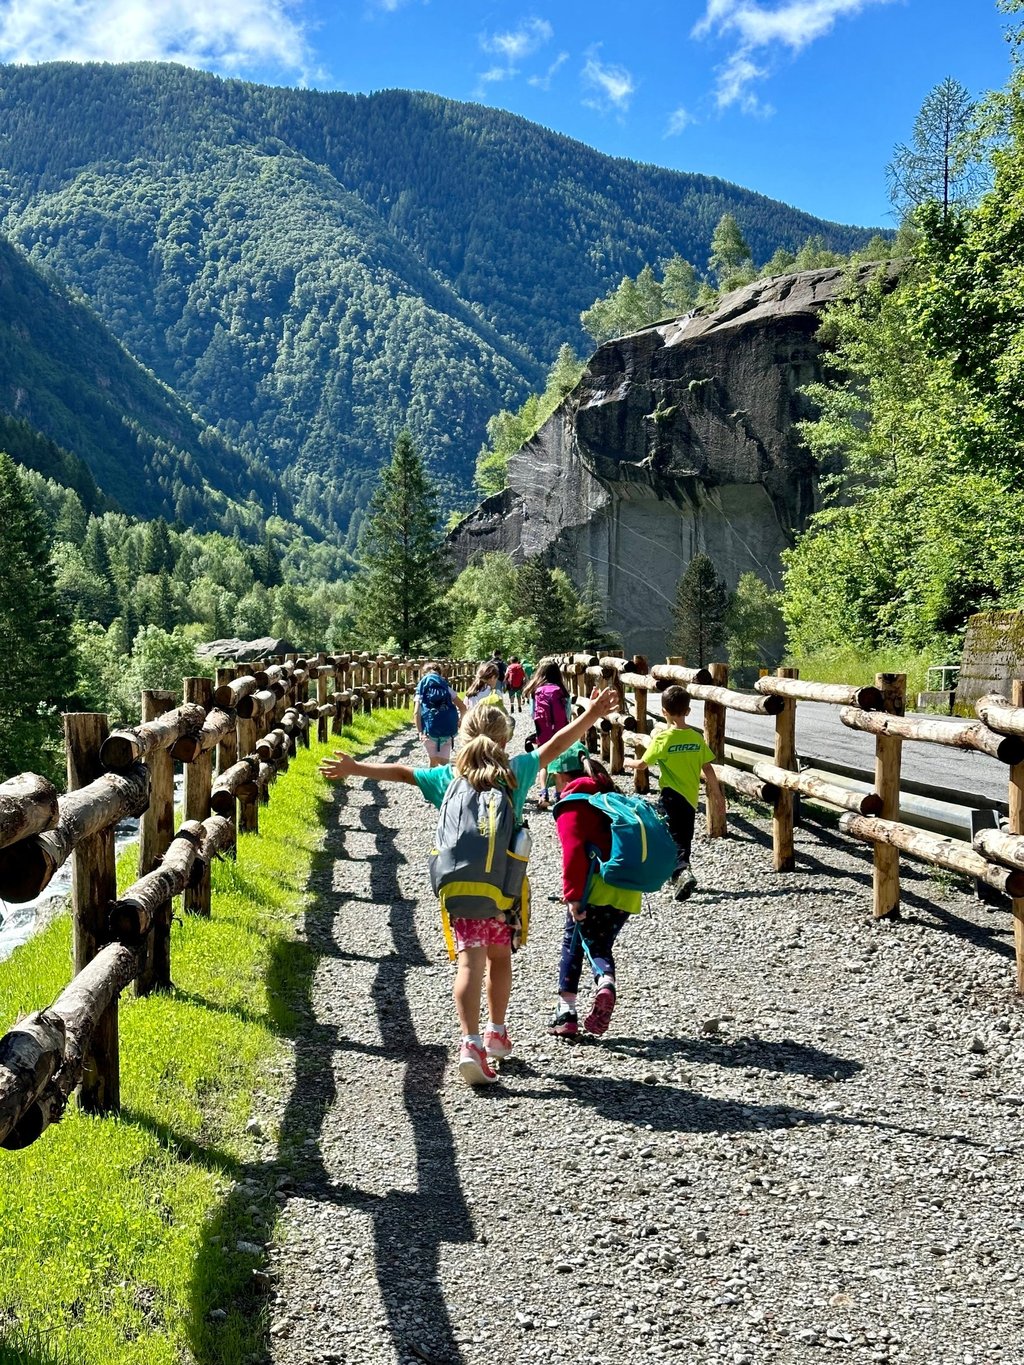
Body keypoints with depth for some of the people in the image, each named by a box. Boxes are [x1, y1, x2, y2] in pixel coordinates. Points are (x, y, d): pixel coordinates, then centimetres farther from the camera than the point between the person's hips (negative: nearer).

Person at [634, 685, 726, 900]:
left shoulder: (662, 738, -12)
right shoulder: (697, 737, 0)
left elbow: (643, 765, -2)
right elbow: (708, 770, 2)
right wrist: (718, 796, 11)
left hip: (672, 796, -5)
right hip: (691, 797, 5)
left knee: (675, 838, -5)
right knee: (685, 838, 17)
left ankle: (683, 873, -27)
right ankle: (678, 875, 29)